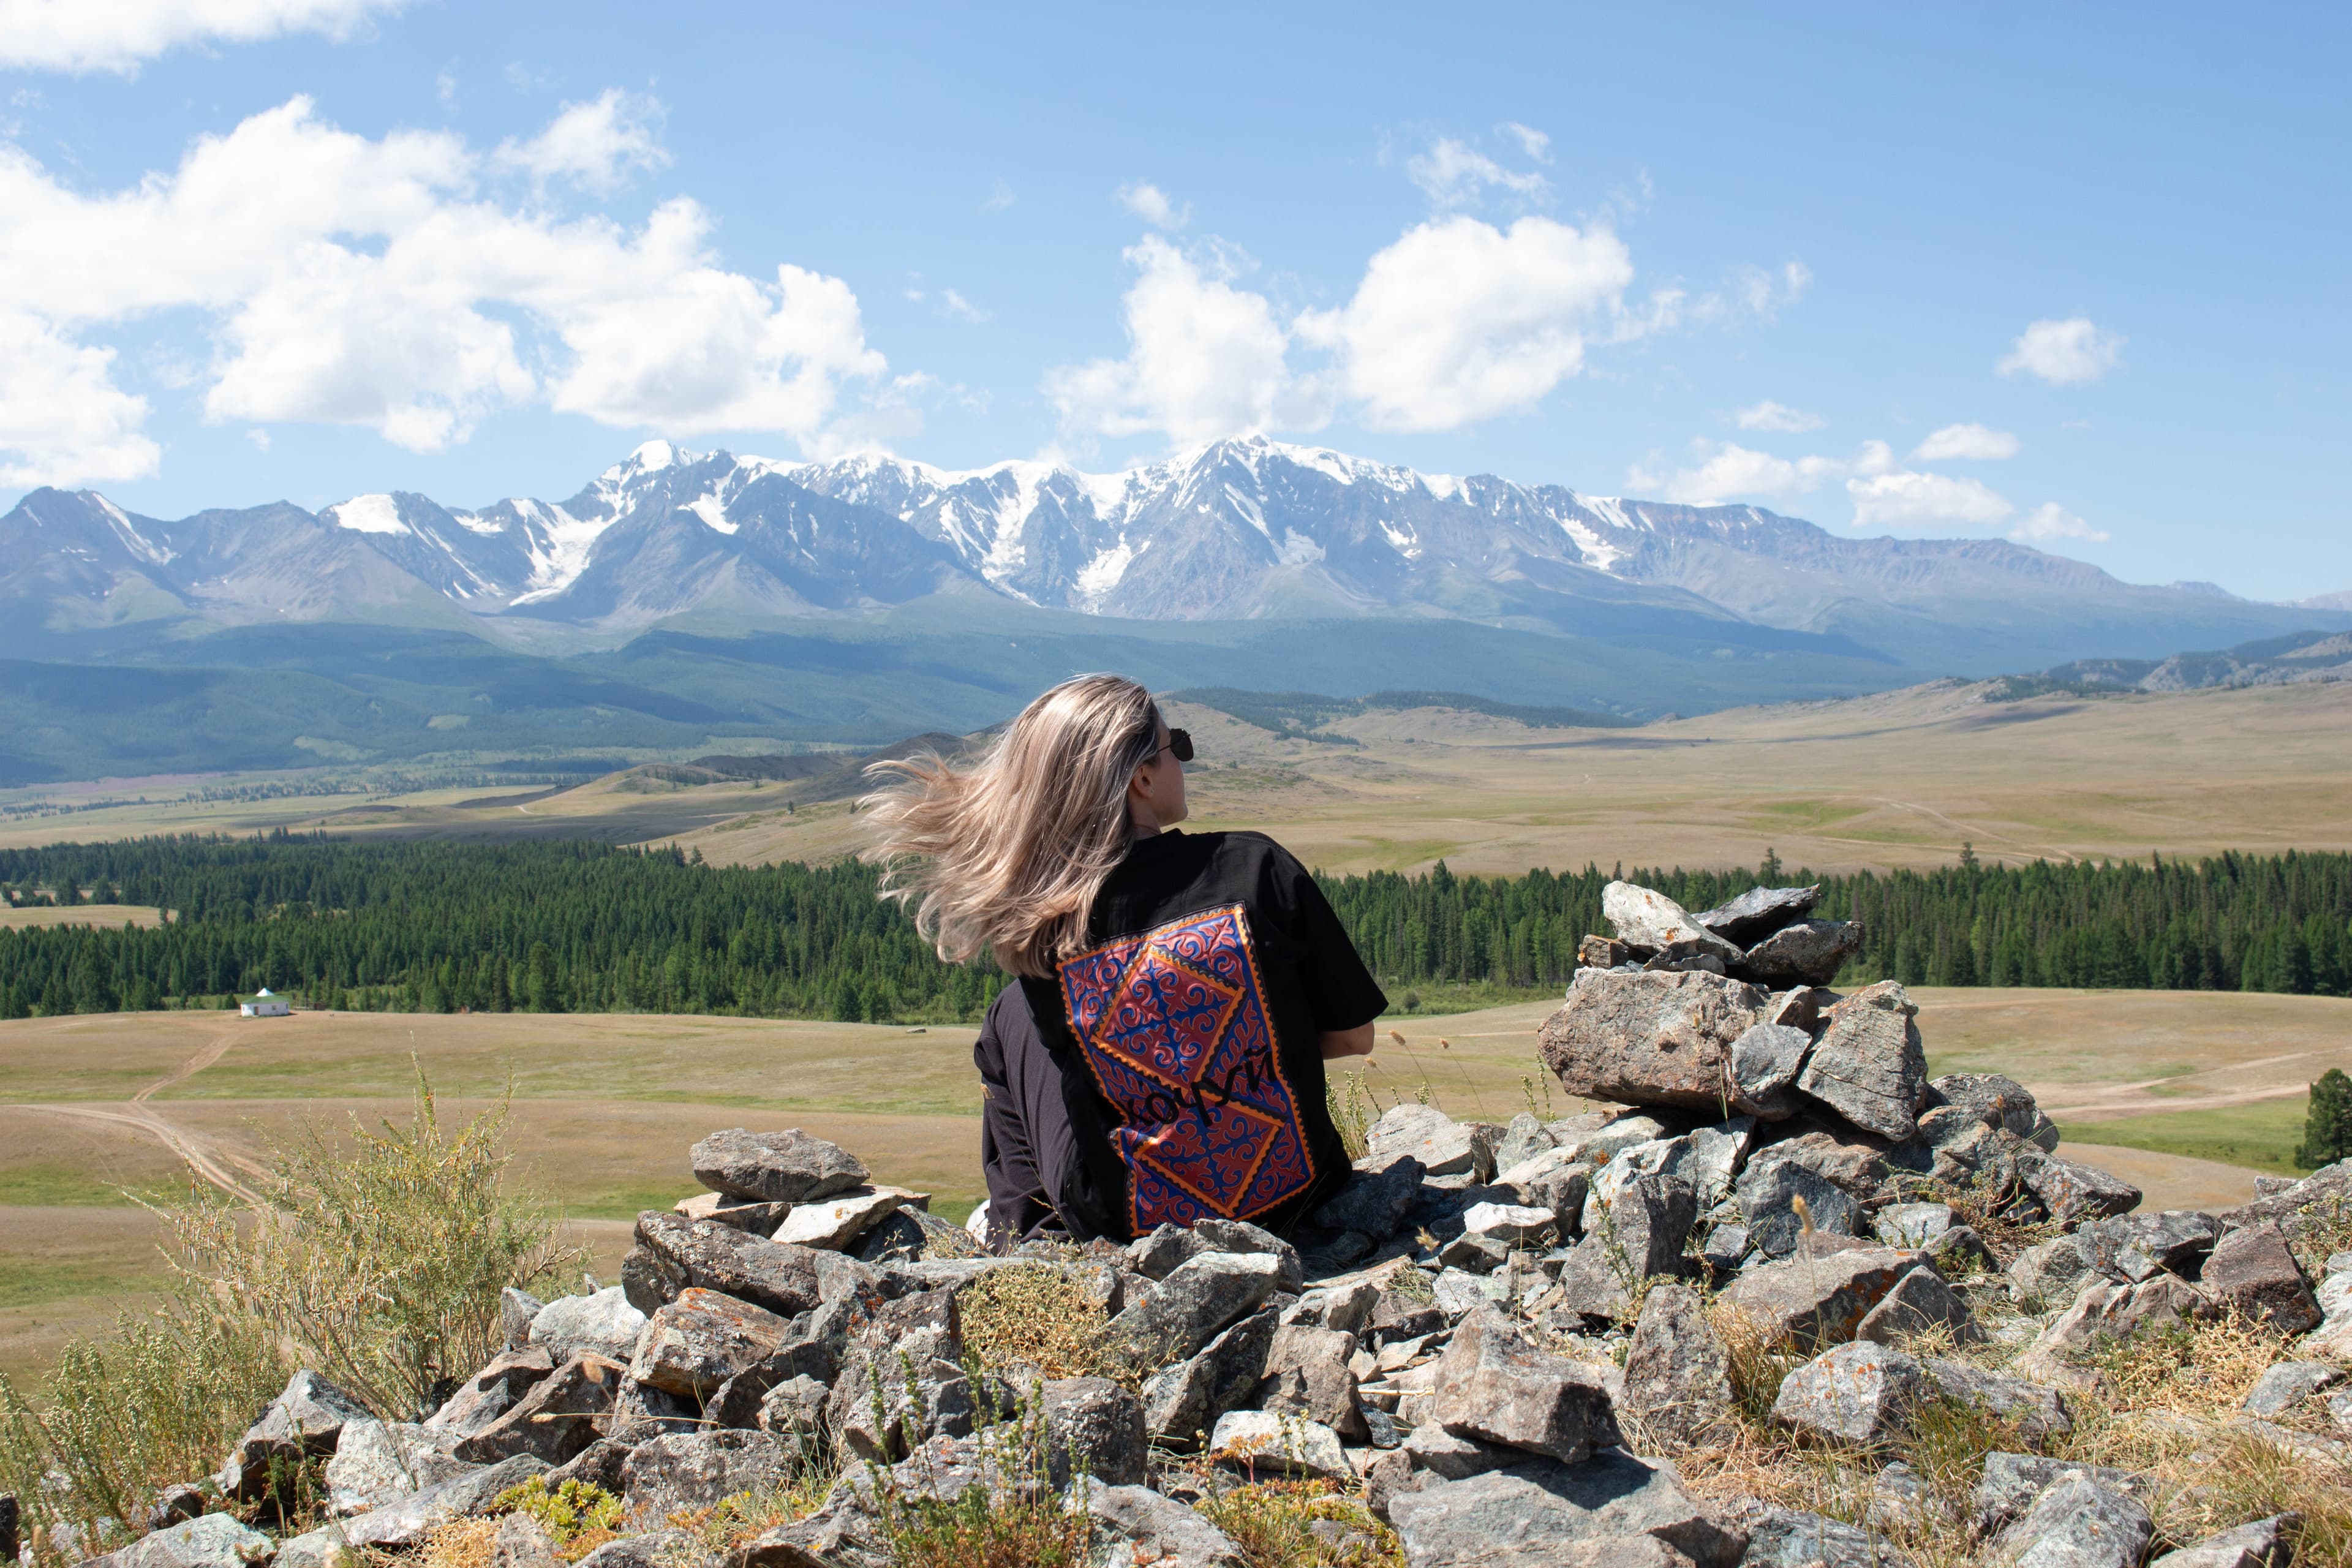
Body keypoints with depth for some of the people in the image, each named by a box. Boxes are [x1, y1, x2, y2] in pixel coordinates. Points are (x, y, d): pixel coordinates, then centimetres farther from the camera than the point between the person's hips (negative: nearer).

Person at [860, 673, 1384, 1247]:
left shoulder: (1039, 921, -10)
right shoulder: (1255, 866, -14)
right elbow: (1353, 1035, -2)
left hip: (1113, 1228, 0)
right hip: (1291, 1201, 1)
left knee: (1012, 1018, 23)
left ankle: (1019, 1231, 40)